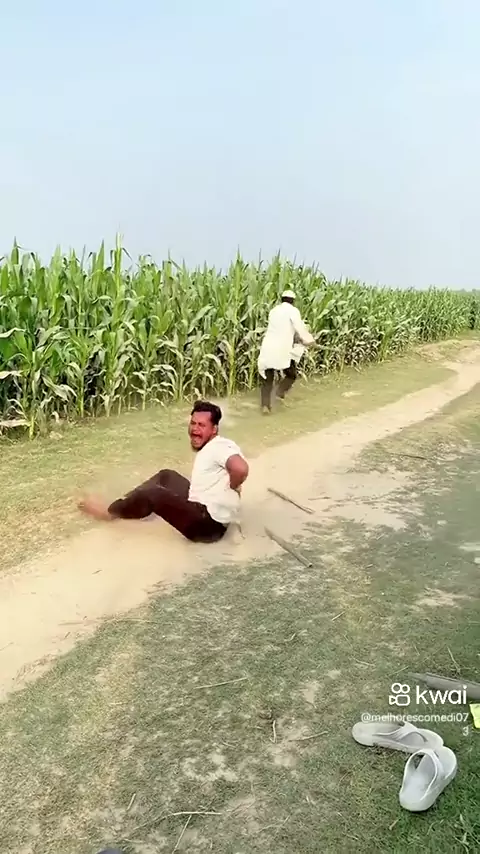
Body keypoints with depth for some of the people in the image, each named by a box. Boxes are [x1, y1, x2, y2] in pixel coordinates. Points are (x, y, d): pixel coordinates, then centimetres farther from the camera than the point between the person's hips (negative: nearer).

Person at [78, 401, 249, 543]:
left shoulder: (220, 446, -20)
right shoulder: (209, 449, 12)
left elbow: (240, 468, -39)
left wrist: (231, 487, -20)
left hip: (210, 524, -11)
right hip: (204, 511, 11)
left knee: (152, 493, -14)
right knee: (166, 476, 19)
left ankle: (110, 512, 12)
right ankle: (124, 504, 21)